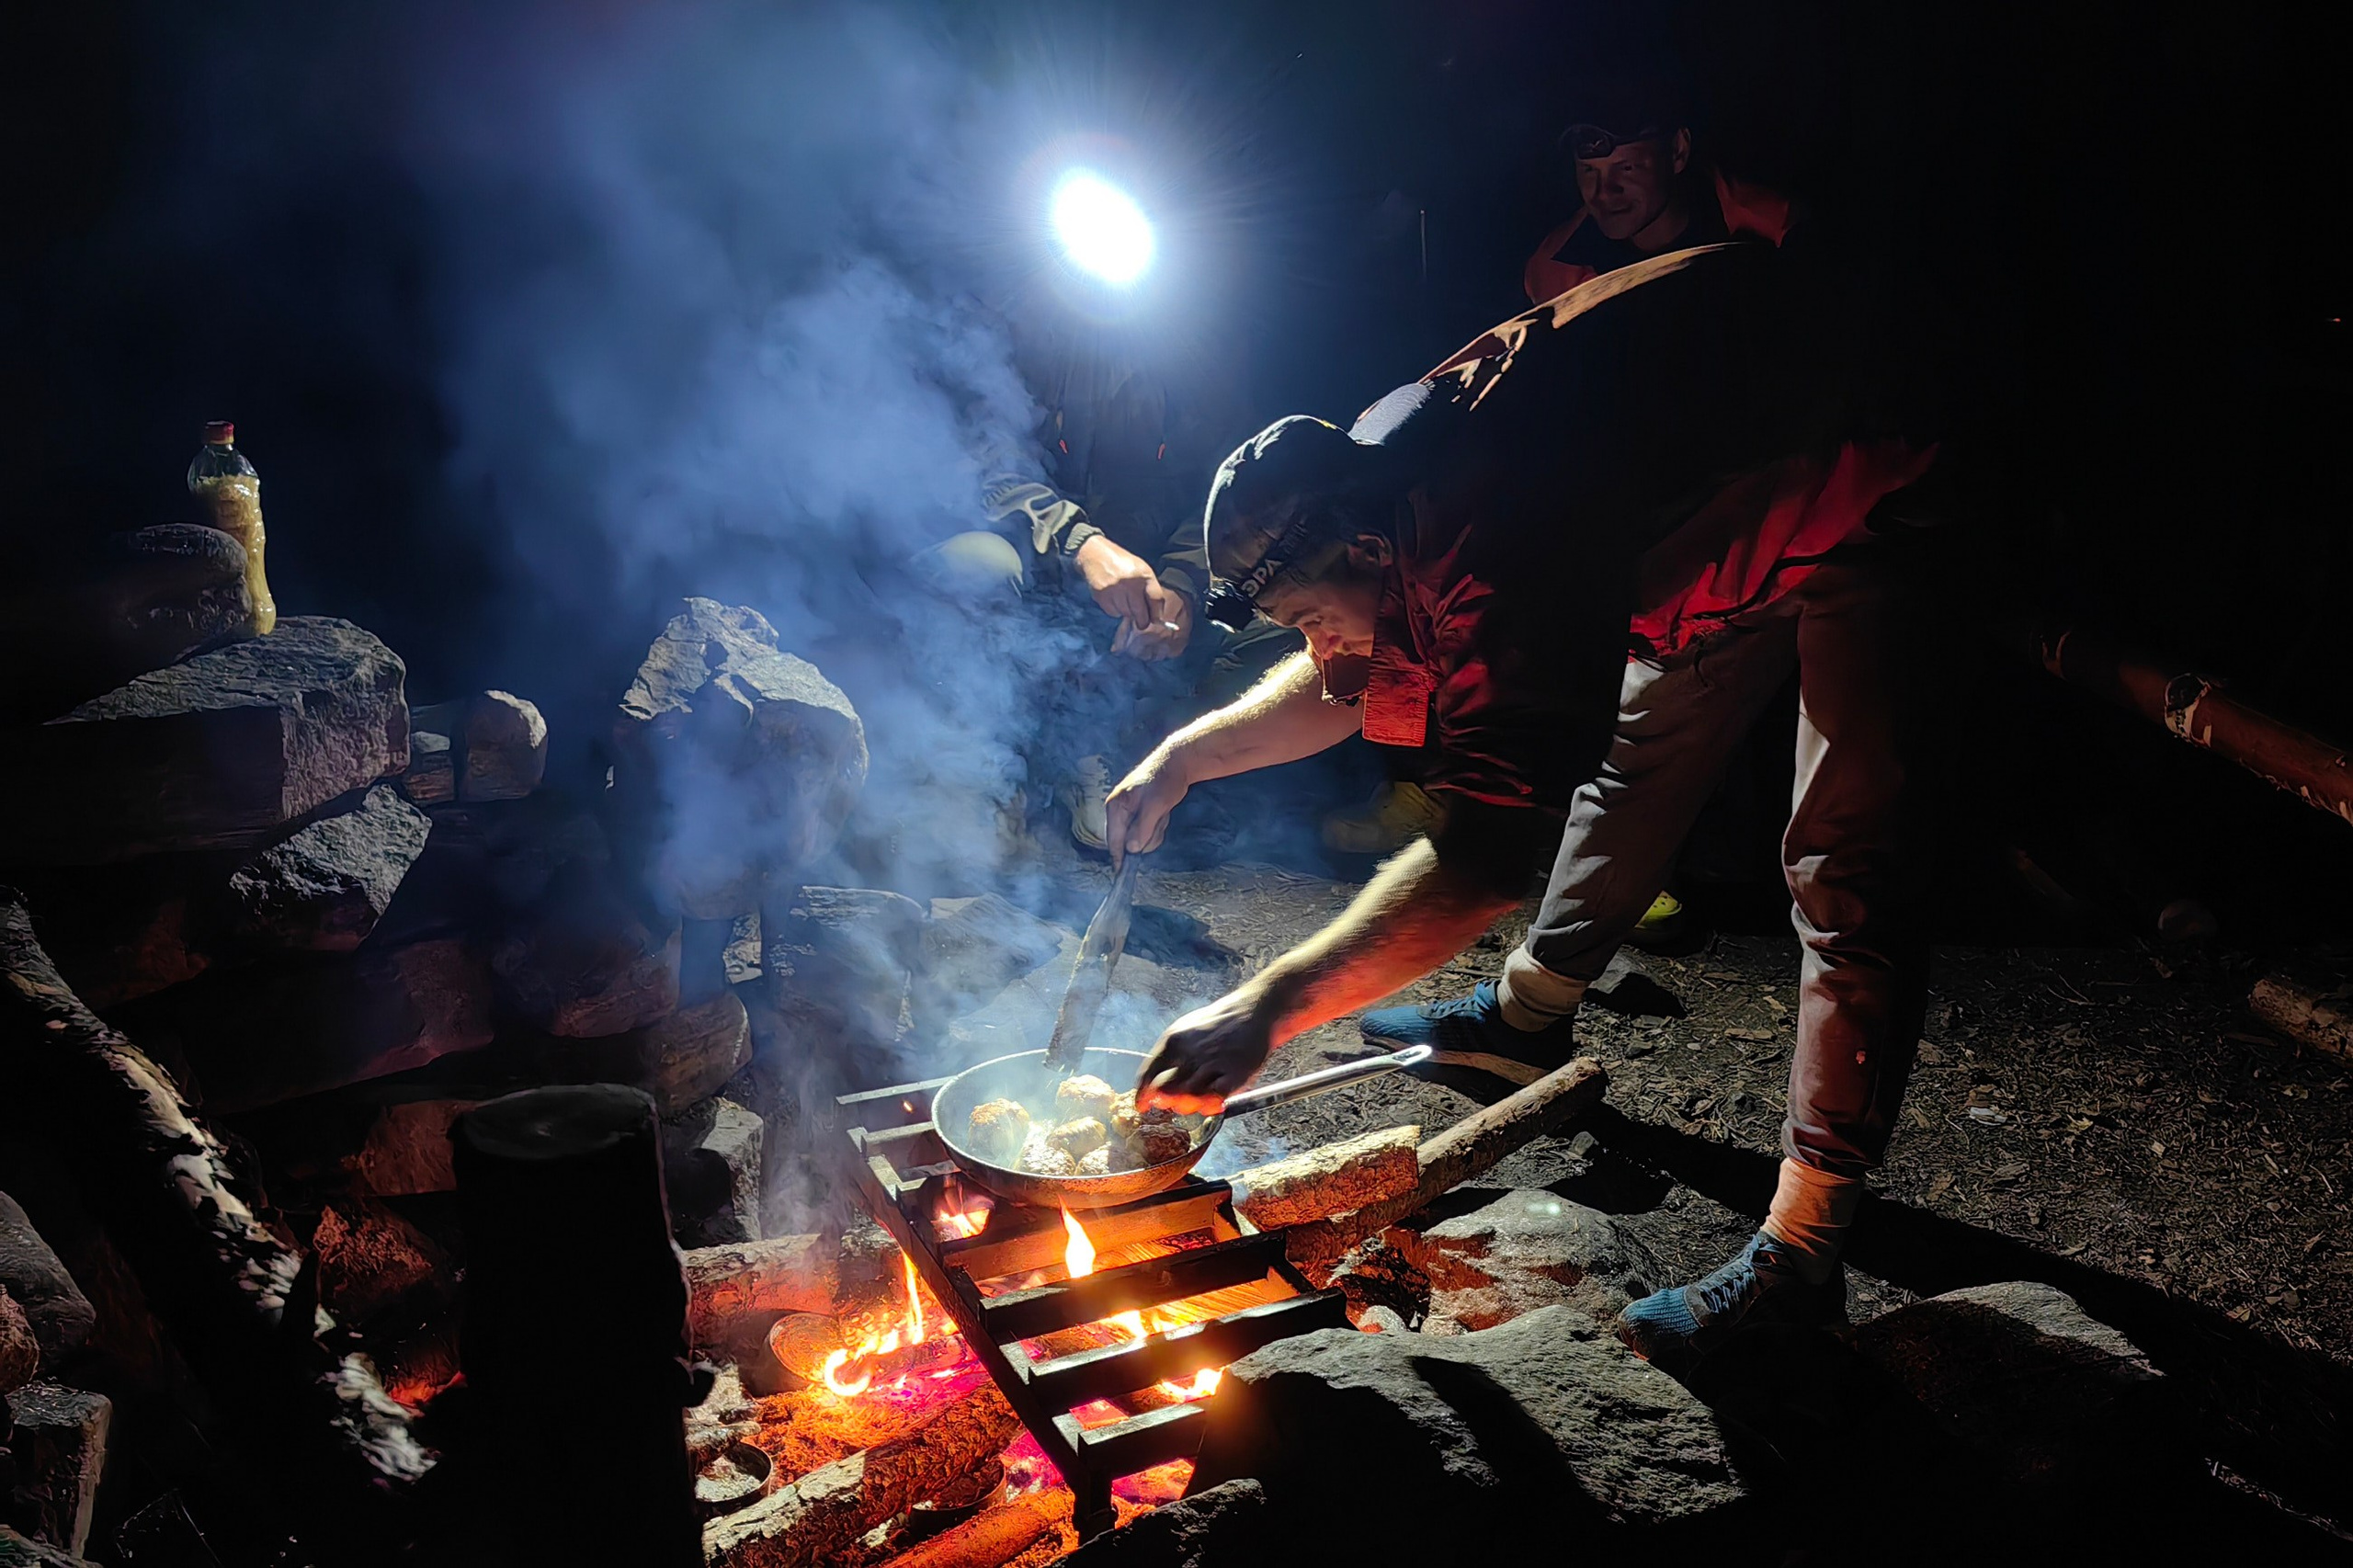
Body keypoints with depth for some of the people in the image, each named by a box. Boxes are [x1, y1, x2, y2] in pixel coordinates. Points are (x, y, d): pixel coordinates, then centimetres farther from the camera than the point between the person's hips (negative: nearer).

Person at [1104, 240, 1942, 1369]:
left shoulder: (1505, 557, -40)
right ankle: (1530, 1014, 40)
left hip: (1849, 502, -9)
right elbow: (1358, 679, 6)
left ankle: (1801, 1250, -13)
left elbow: (1488, 854, -46)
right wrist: (1184, 755, -6)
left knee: (1841, 869, -16)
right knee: (1633, 757, 20)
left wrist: (1269, 1008, -46)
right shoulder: (1381, 467, -11)